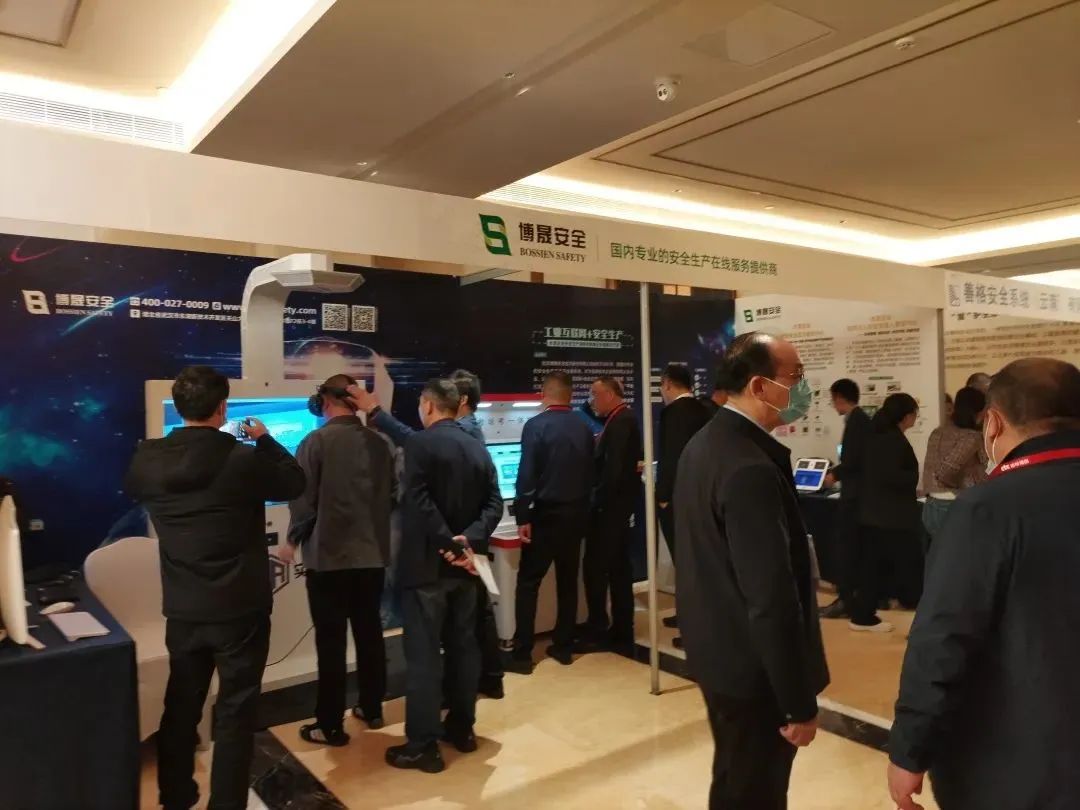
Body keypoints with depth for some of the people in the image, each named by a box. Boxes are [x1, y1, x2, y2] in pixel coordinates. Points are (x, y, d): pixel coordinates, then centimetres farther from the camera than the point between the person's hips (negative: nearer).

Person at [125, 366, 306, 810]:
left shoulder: (148, 458, -6)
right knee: (235, 710, 8)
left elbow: (133, 490, 17)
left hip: (182, 609, 5)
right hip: (240, 608, -4)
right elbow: (294, 483, -1)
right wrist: (264, 439, 11)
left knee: (180, 706, 20)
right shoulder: (244, 458, -17)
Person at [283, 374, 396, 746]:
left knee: (330, 641, 4)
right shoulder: (380, 443, 0)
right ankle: (371, 708, 29)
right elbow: (393, 496, 8)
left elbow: (303, 500, -10)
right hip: (373, 554, 5)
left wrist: (294, 540, 7)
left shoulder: (316, 442, -13)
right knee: (370, 633, 16)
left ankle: (330, 725, 14)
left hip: (329, 555, -4)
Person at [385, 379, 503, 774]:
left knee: (422, 654, 0)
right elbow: (494, 504, 1)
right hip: (464, 562, 7)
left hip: (427, 563, -6)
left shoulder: (419, 443, -11)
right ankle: (462, 729, 26)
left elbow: (420, 502, -22)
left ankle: (423, 745, 7)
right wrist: (468, 541, -10)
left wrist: (448, 545, -18)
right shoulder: (478, 448, 8)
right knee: (463, 646, 15)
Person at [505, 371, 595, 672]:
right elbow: (590, 472, 9)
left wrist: (523, 517, -11)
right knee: (568, 582, 14)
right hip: (576, 513, 5)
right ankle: (563, 647, 20)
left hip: (546, 514, -5)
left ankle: (522, 654, 3)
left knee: (528, 583, 3)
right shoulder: (584, 427, 4)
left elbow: (526, 475, -15)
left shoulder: (535, 425, -11)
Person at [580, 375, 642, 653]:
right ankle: (621, 631, 21)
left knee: (595, 567, -3)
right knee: (618, 567, 13)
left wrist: (598, 501, -17)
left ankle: (597, 631, 5)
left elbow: (613, 468, -25)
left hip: (610, 504, -10)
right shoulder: (622, 419, 13)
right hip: (618, 502, 10)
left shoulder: (620, 422, -18)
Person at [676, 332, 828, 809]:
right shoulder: (751, 469, -28)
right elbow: (771, 600, -27)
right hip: (751, 667, -9)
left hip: (716, 648, 9)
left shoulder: (703, 443, 3)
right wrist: (798, 702, -19)